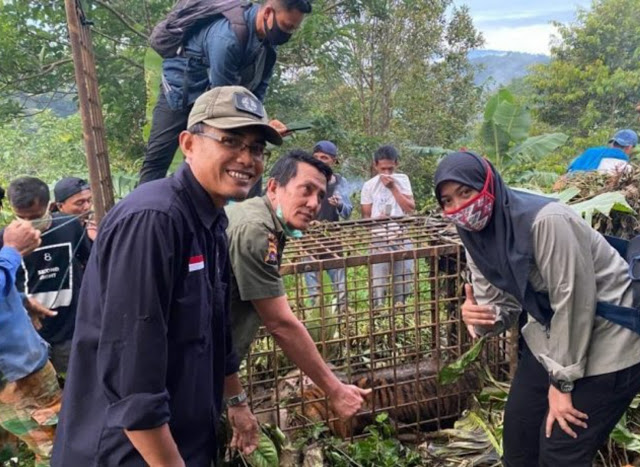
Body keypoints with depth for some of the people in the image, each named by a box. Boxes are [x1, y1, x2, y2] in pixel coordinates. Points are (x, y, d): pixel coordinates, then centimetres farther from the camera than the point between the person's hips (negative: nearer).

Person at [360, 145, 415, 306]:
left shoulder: (402, 180, 3)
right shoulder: (369, 186, -1)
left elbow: (411, 208, -7)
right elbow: (365, 217, 3)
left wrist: (393, 187, -13)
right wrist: (376, 220, -19)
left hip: (401, 238, 2)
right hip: (379, 240, -1)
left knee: (403, 280, 9)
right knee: (378, 282, -3)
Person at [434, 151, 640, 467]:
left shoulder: (544, 221, -29)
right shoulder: (477, 239, -4)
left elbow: (574, 301, -25)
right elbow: (503, 304, 2)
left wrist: (561, 382, -17)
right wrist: (480, 317, -23)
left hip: (605, 342, -7)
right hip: (550, 336, 8)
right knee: (517, 433, 13)